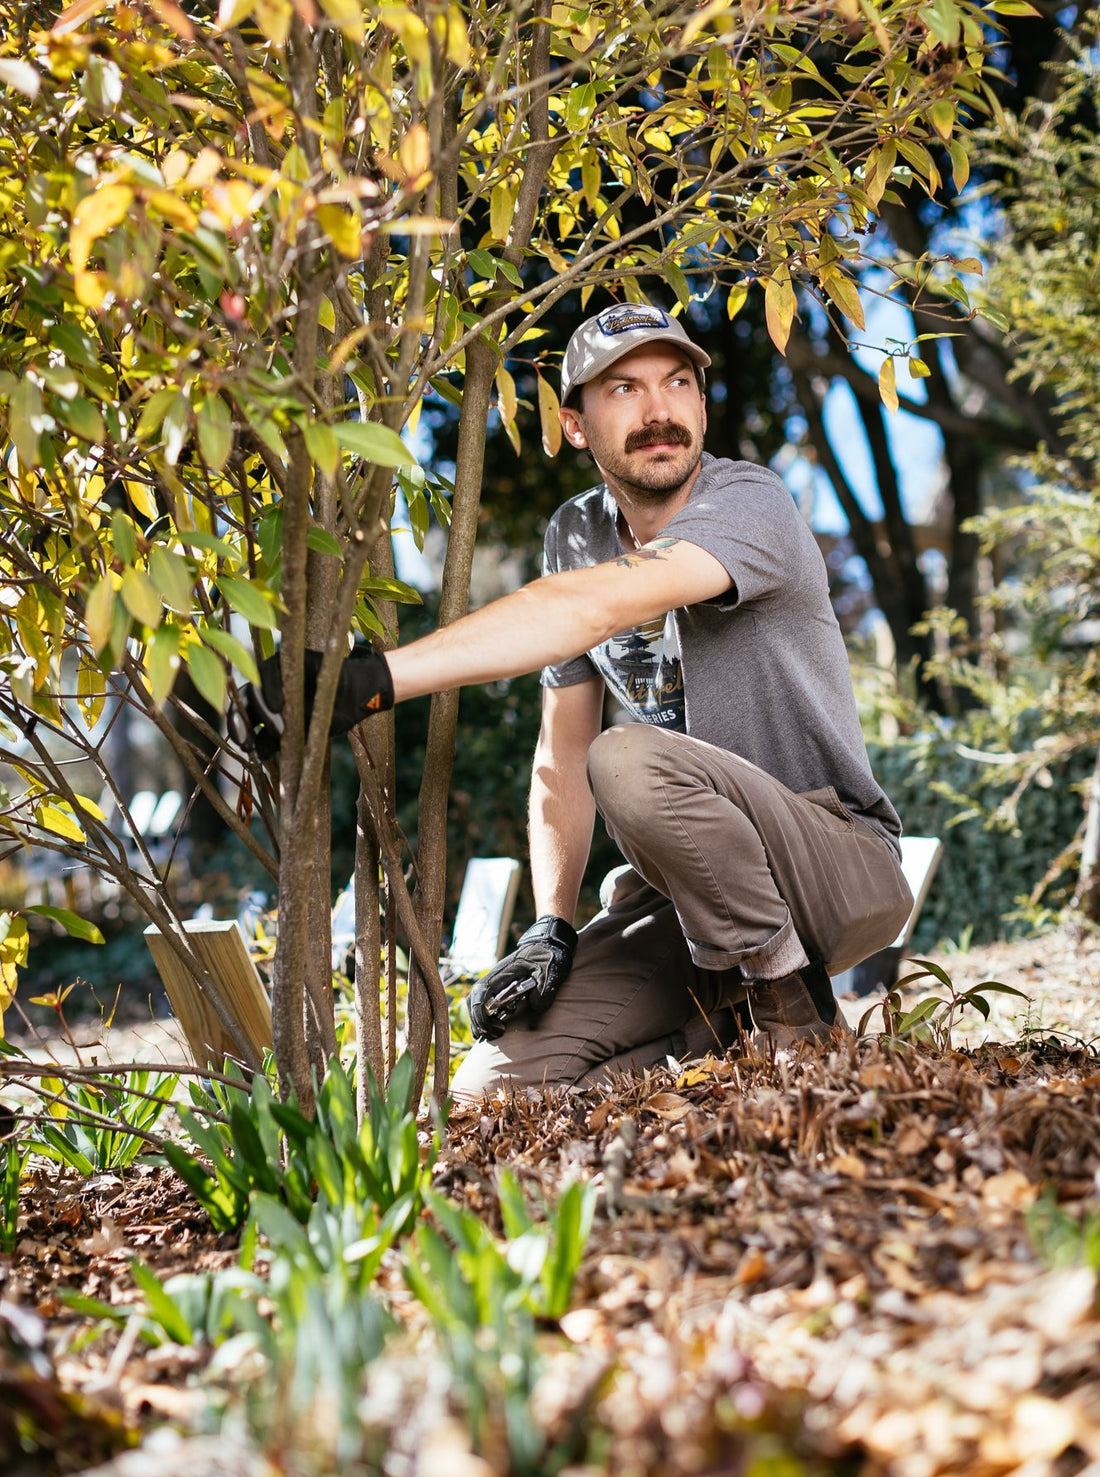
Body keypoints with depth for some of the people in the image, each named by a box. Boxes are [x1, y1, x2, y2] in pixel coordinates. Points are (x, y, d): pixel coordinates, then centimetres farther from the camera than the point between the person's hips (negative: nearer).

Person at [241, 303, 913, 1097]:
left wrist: (371, 680, -42)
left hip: (841, 862, -5)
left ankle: (790, 1008, -14)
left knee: (629, 761, -34)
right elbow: (562, 749, 9)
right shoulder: (577, 534, 6)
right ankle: (729, 1030, 8)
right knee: (494, 1087, -11)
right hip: (694, 885, 6)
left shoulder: (749, 504, -16)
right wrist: (552, 926, -4)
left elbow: (589, 611, -35)